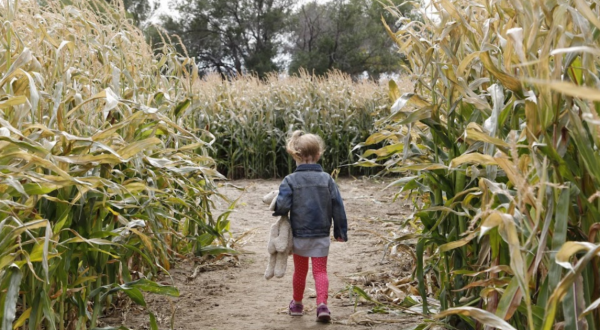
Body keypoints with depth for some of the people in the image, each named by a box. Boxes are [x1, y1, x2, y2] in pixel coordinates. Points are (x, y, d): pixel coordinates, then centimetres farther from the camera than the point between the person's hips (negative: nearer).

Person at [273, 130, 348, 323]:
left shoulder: (290, 180, -11)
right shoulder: (326, 179, -4)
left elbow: (283, 206, -18)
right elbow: (337, 207, -2)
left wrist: (277, 210, 6)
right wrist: (340, 231, 7)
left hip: (299, 234, 0)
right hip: (321, 235, 0)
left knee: (300, 270, 16)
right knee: (320, 270, 5)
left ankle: (297, 304, 32)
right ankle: (322, 304, -13)